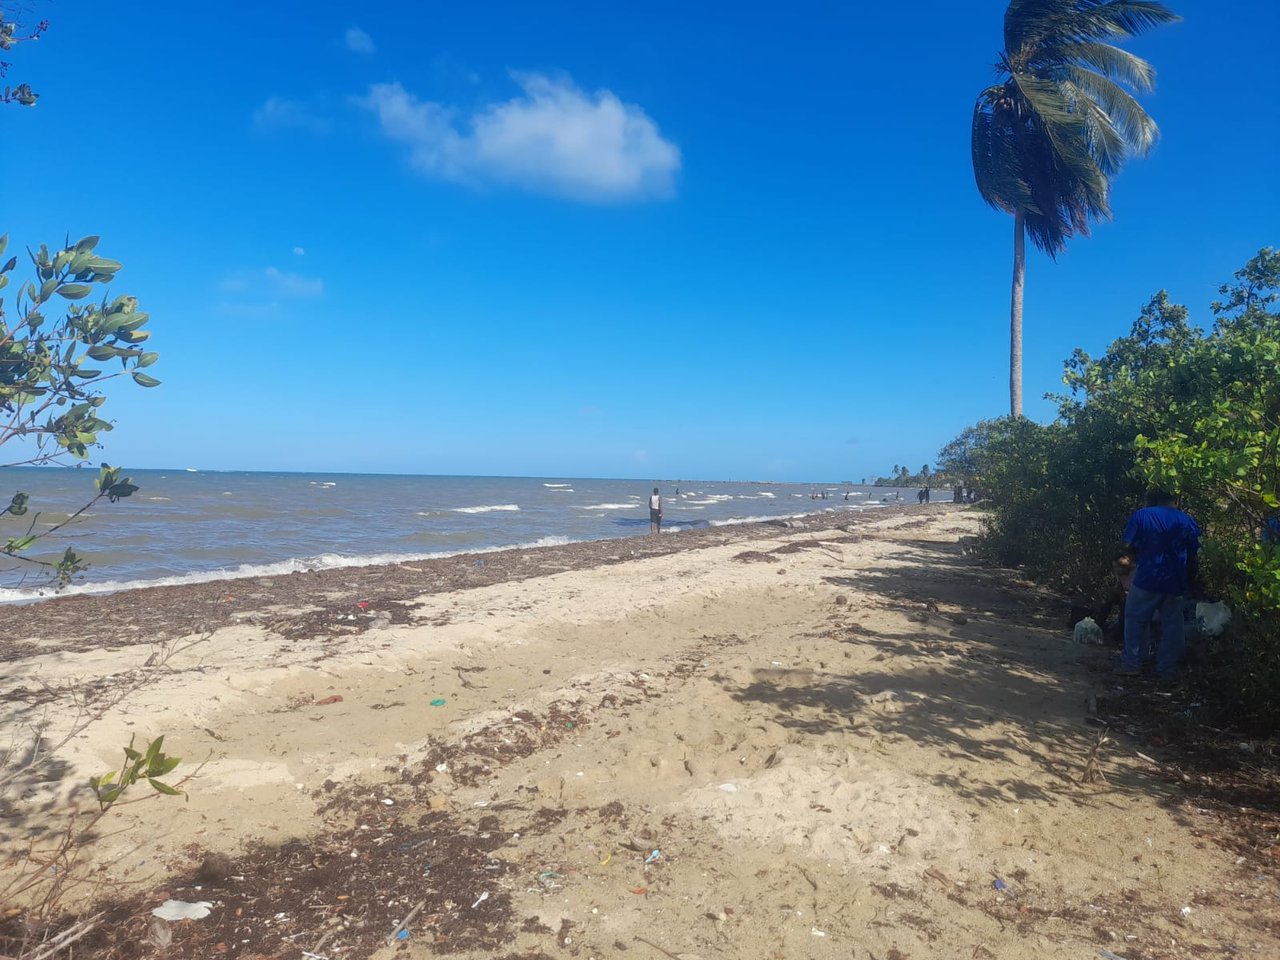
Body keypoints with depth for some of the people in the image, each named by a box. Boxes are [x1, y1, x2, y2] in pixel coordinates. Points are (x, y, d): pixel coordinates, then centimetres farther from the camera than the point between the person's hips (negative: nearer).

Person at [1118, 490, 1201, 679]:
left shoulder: (1141, 515, -2)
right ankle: (1167, 669, 16)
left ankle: (1132, 664, 7)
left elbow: (1127, 546, -6)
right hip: (1176, 582, 3)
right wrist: (1191, 577, 16)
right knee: (1172, 624, 11)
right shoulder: (1187, 520, 4)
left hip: (1147, 578, -2)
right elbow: (1195, 555, 4)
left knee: (1136, 620, 7)